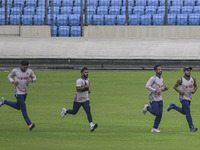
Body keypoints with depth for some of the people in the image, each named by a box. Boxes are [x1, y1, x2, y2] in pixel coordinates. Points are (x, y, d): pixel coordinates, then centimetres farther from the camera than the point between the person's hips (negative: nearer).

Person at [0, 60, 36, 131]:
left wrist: (32, 80, -16)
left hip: (25, 92, 6)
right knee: (23, 108, -8)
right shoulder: (15, 71, -11)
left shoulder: (29, 71, -5)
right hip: (18, 93, -6)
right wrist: (13, 81, -16)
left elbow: (34, 78, 8)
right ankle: (29, 124, -7)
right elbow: (10, 76, 5)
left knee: (18, 107, 21)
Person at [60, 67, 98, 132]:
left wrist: (88, 90, 10)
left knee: (88, 111, -14)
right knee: (74, 112, 13)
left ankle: (91, 125, -22)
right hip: (78, 100, -5)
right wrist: (85, 87, -32)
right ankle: (65, 111, 44)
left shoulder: (87, 79, 7)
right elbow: (78, 89, -32)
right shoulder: (79, 80, -20)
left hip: (85, 100, 5)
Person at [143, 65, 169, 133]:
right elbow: (147, 86, -19)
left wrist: (165, 88, 2)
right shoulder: (153, 78, -11)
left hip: (159, 99, 7)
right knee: (156, 113, -11)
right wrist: (155, 91, -24)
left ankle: (155, 128, 10)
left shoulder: (161, 79, 14)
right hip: (153, 99, -7)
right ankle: (147, 107, 16)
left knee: (160, 114, 2)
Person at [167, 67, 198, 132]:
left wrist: (194, 90, -10)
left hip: (189, 97, 6)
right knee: (188, 112, -15)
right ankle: (191, 127, -15)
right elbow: (175, 87, 0)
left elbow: (195, 86, 12)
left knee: (184, 112, 21)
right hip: (183, 97, -6)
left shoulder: (193, 79, -1)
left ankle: (173, 106, 41)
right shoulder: (180, 80, -12)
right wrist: (180, 91, -19)